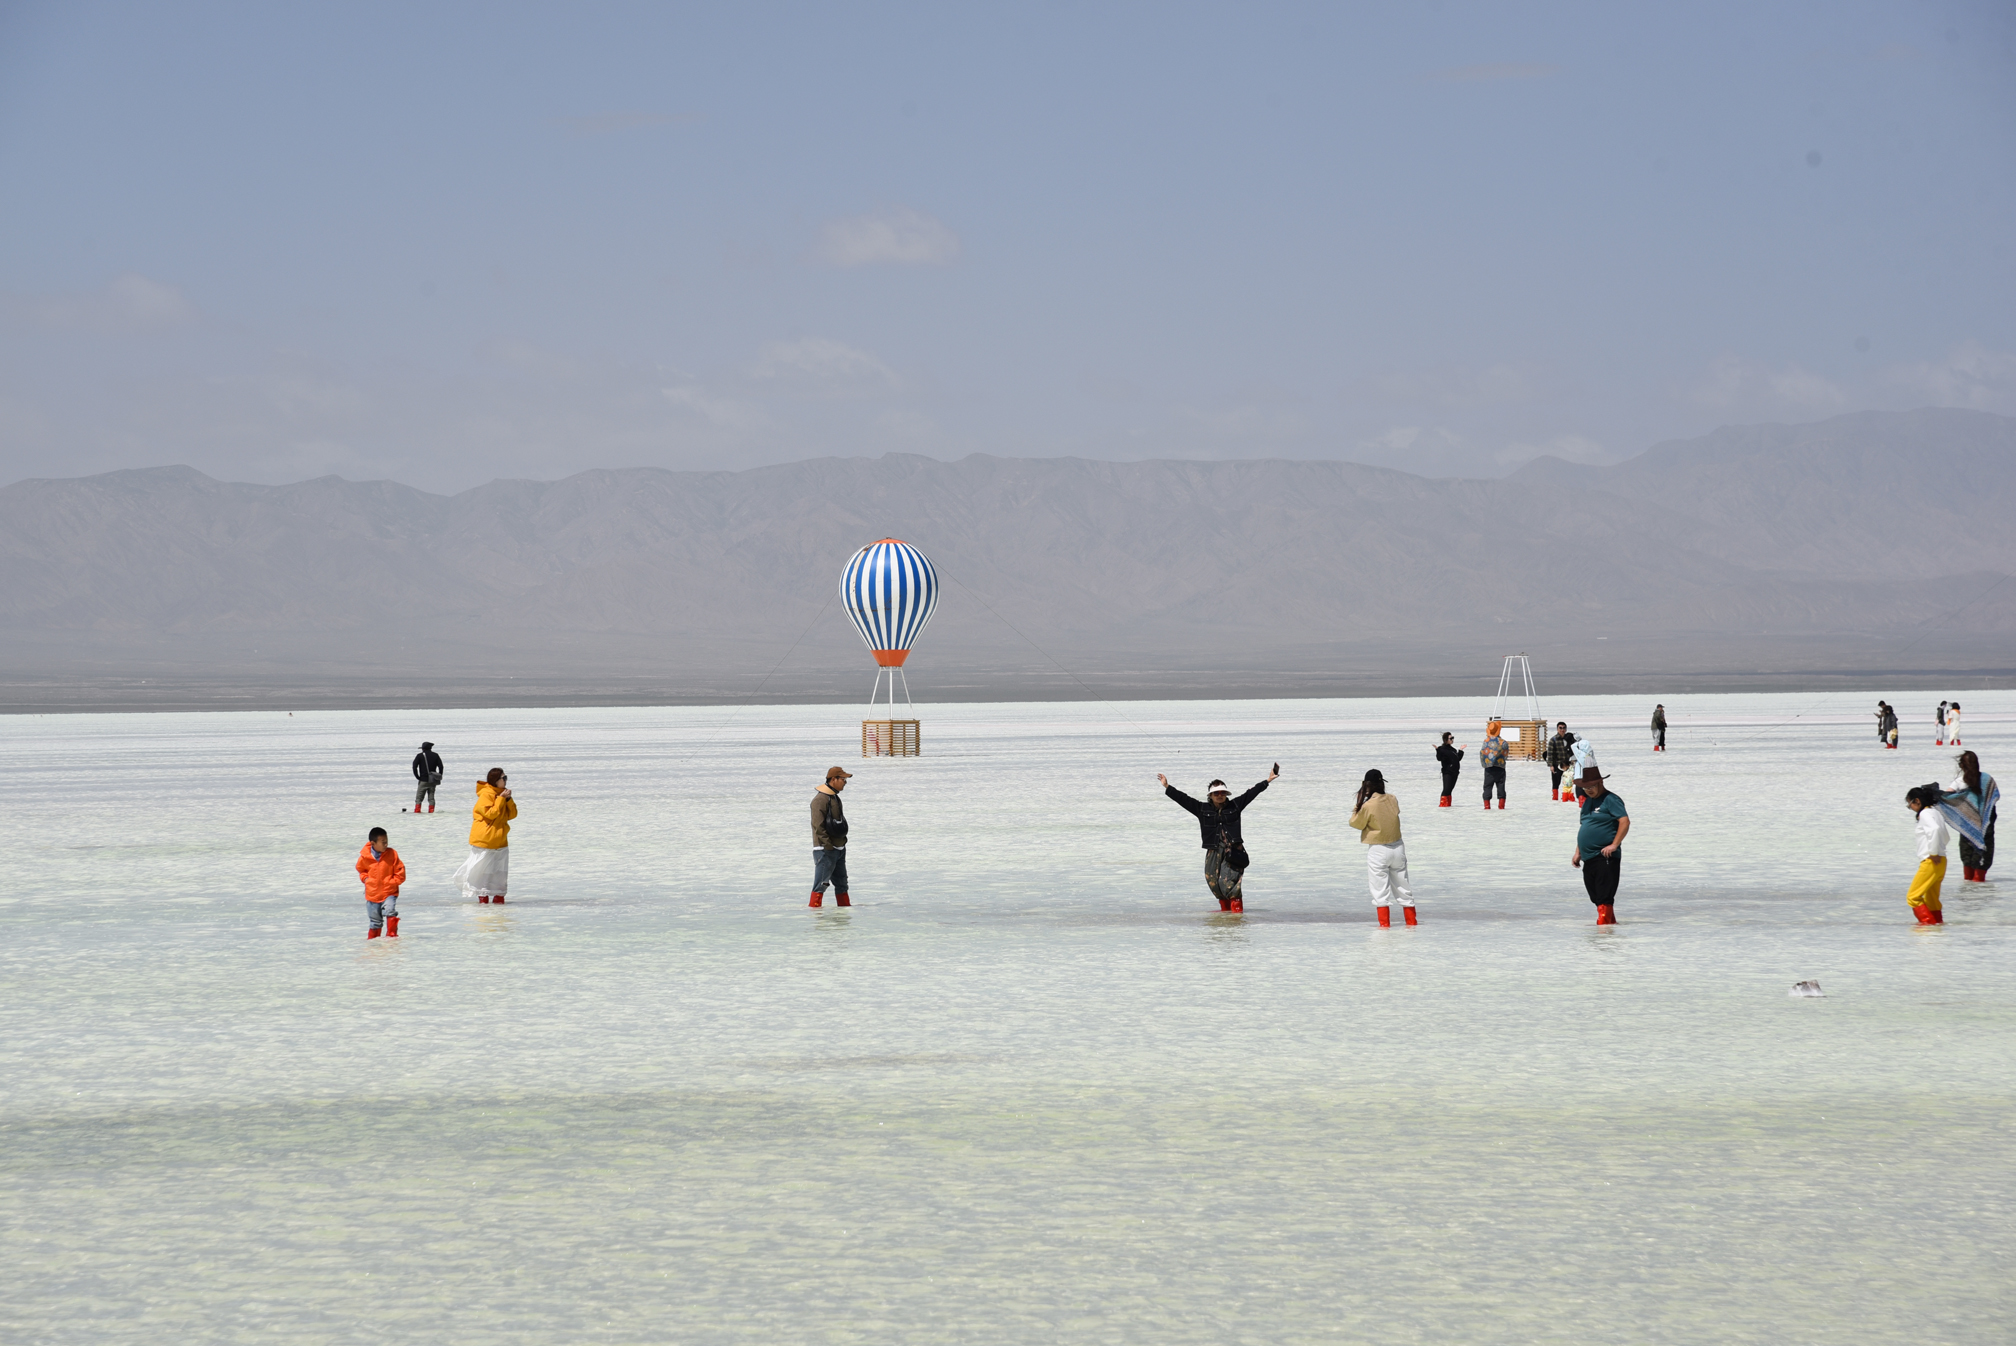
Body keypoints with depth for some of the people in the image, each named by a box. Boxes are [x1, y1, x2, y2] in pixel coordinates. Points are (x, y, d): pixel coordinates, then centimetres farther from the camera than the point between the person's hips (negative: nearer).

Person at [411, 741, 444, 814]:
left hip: (423, 780, -3)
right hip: (433, 780, 3)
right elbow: (441, 766, 2)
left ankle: (417, 810, -8)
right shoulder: (435, 755, 6)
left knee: (419, 797, 0)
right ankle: (431, 810, 3)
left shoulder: (419, 756, -2)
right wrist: (439, 777, 8)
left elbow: (414, 767, -9)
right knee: (431, 797, 9)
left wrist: (417, 777, -1)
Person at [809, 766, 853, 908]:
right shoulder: (821, 799, -16)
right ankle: (814, 906, -6)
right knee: (822, 882, -9)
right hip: (825, 850, -10)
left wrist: (842, 842, 17)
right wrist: (828, 846, -21)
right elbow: (818, 826, -20)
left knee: (841, 881, 15)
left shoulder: (835, 798, 15)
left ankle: (844, 905, 23)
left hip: (839, 849, 10)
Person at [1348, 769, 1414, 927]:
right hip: (1397, 847, 5)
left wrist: (1356, 808, 6)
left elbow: (1357, 823, -7)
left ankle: (1385, 923, 0)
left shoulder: (1368, 806, -18)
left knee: (1381, 890, 2)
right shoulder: (1392, 800, -4)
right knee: (1402, 886, 15)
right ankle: (1411, 920, 20)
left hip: (1377, 851, -5)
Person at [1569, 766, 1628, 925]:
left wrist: (1614, 845, -20)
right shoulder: (1588, 801, 19)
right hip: (1588, 857, 9)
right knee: (1595, 894, 12)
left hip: (1605, 857, -9)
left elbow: (1625, 821, -17)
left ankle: (1604, 919, -11)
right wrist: (1578, 852, 22)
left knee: (1604, 896, -10)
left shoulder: (1610, 800, -8)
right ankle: (1611, 920, 21)